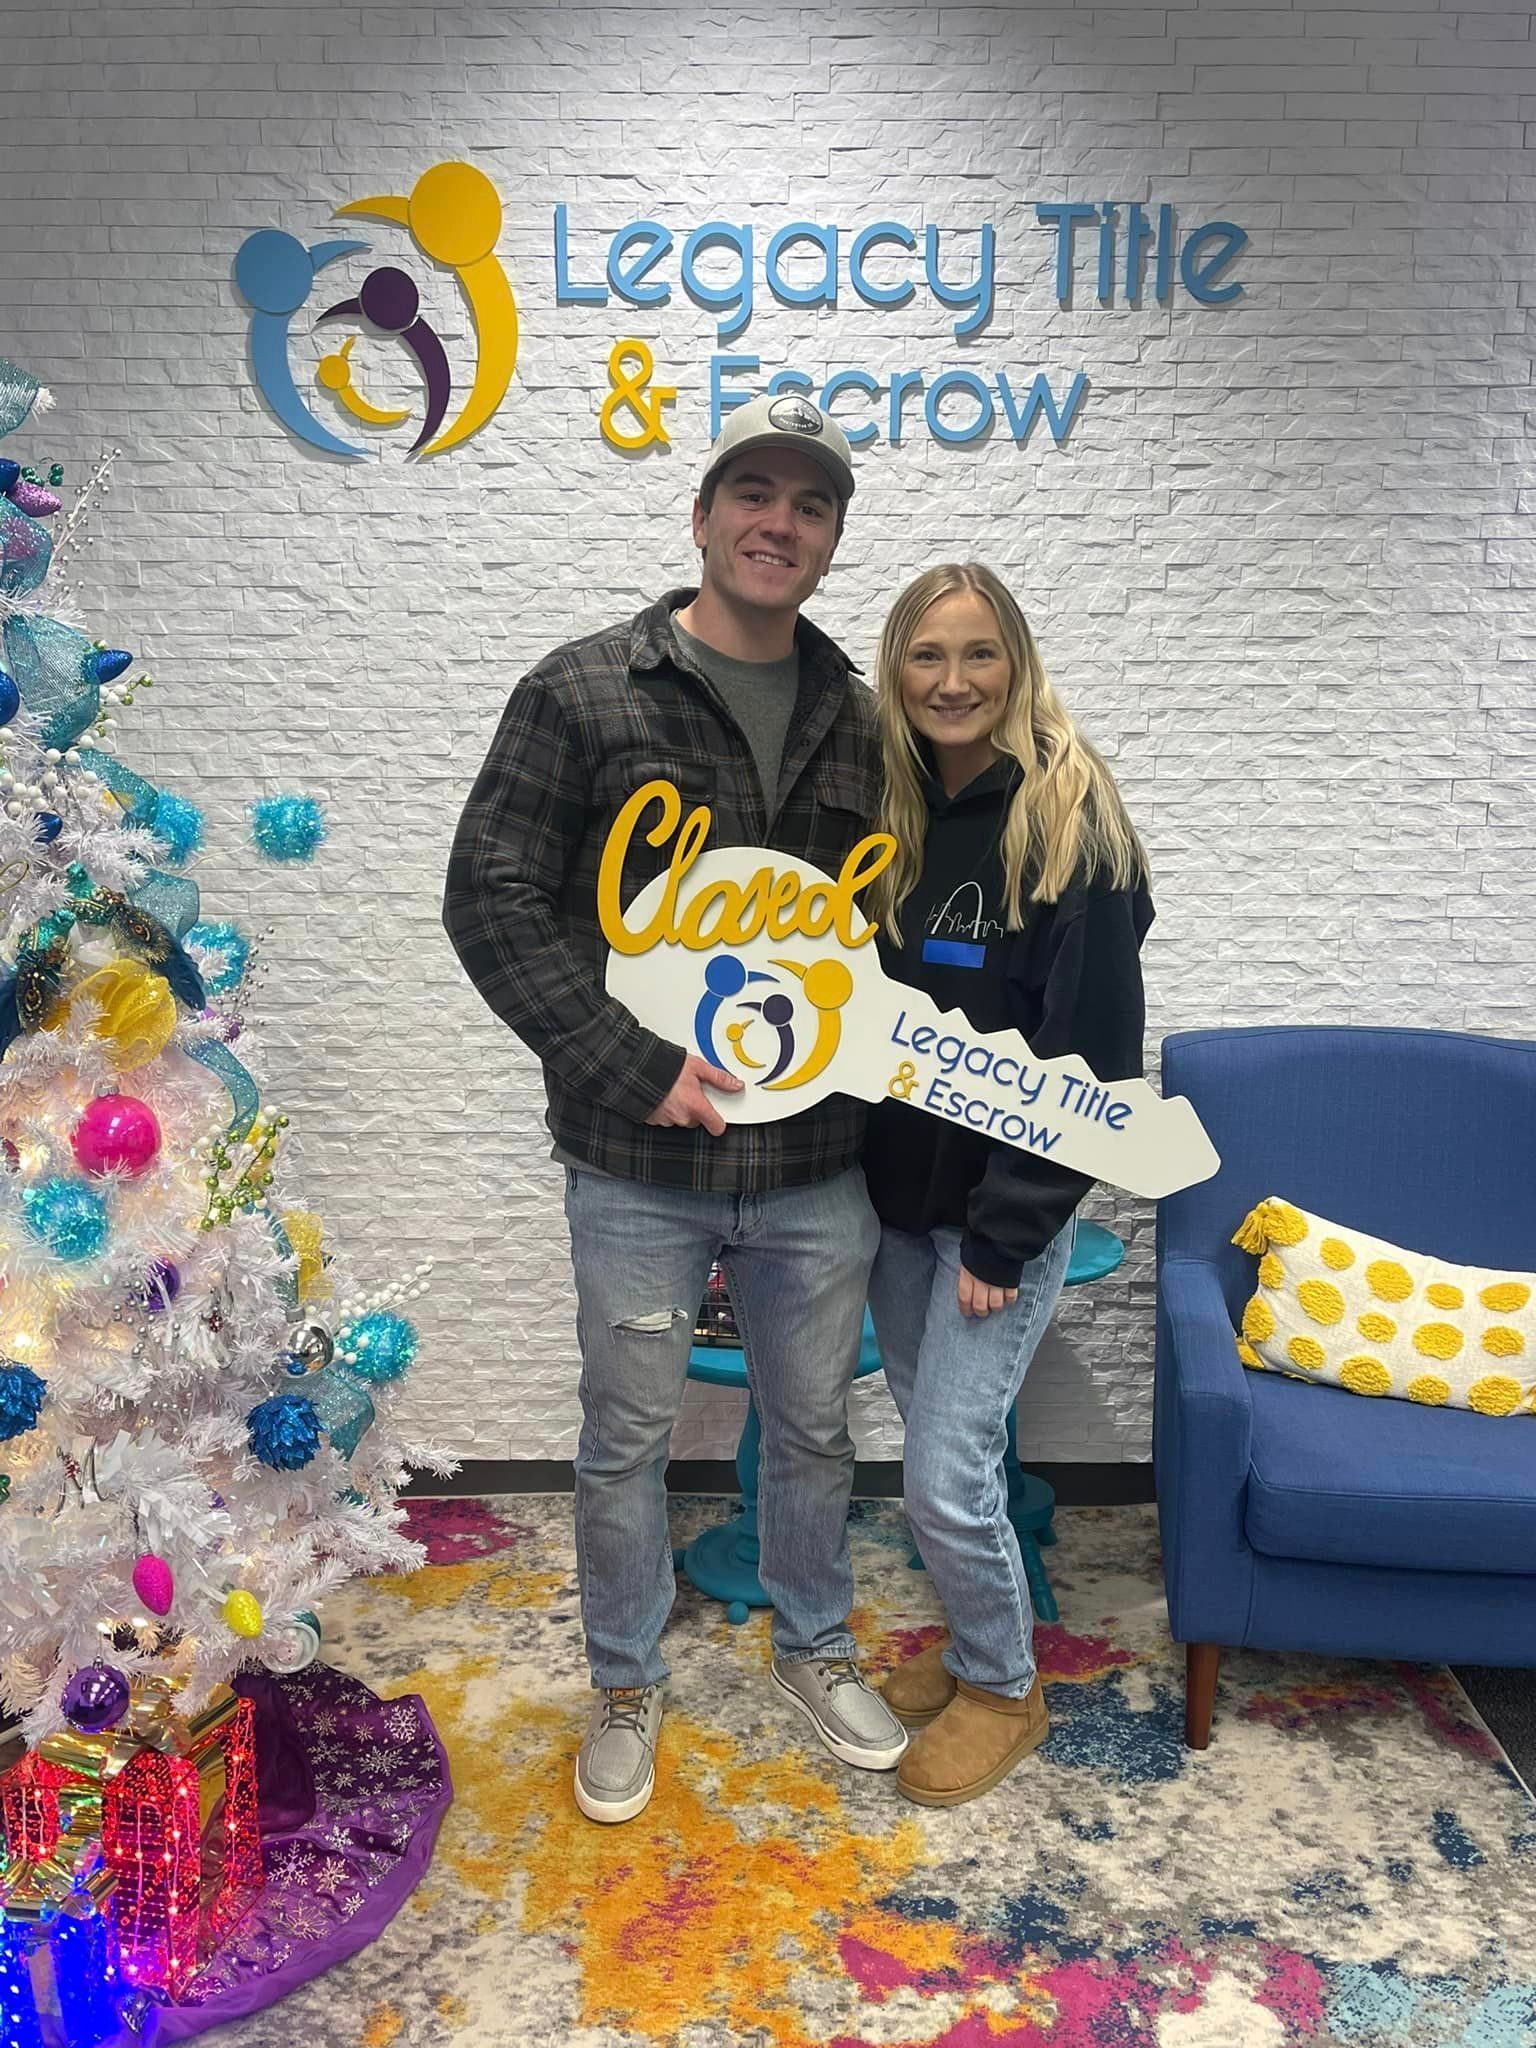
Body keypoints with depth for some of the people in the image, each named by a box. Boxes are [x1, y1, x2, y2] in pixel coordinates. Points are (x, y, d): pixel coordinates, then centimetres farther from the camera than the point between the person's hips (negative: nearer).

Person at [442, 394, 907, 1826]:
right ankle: (625, 1689, 37)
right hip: (638, 1170, -3)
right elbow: (491, 899, -11)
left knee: (812, 1428, 20)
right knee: (627, 1441, 14)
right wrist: (633, 1067, -17)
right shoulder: (584, 693, -6)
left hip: (817, 1170, 4)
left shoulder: (858, 720, 7)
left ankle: (814, 1652, 44)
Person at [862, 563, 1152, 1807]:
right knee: (943, 1440, 17)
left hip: (1004, 1211, -6)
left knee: (947, 1474, -3)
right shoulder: (894, 819, 4)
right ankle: (971, 1644, 40)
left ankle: (1003, 1689, 24)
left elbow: (1090, 1059, -17)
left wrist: (1003, 1238, -17)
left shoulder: (1071, 824, -14)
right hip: (896, 1197, 6)